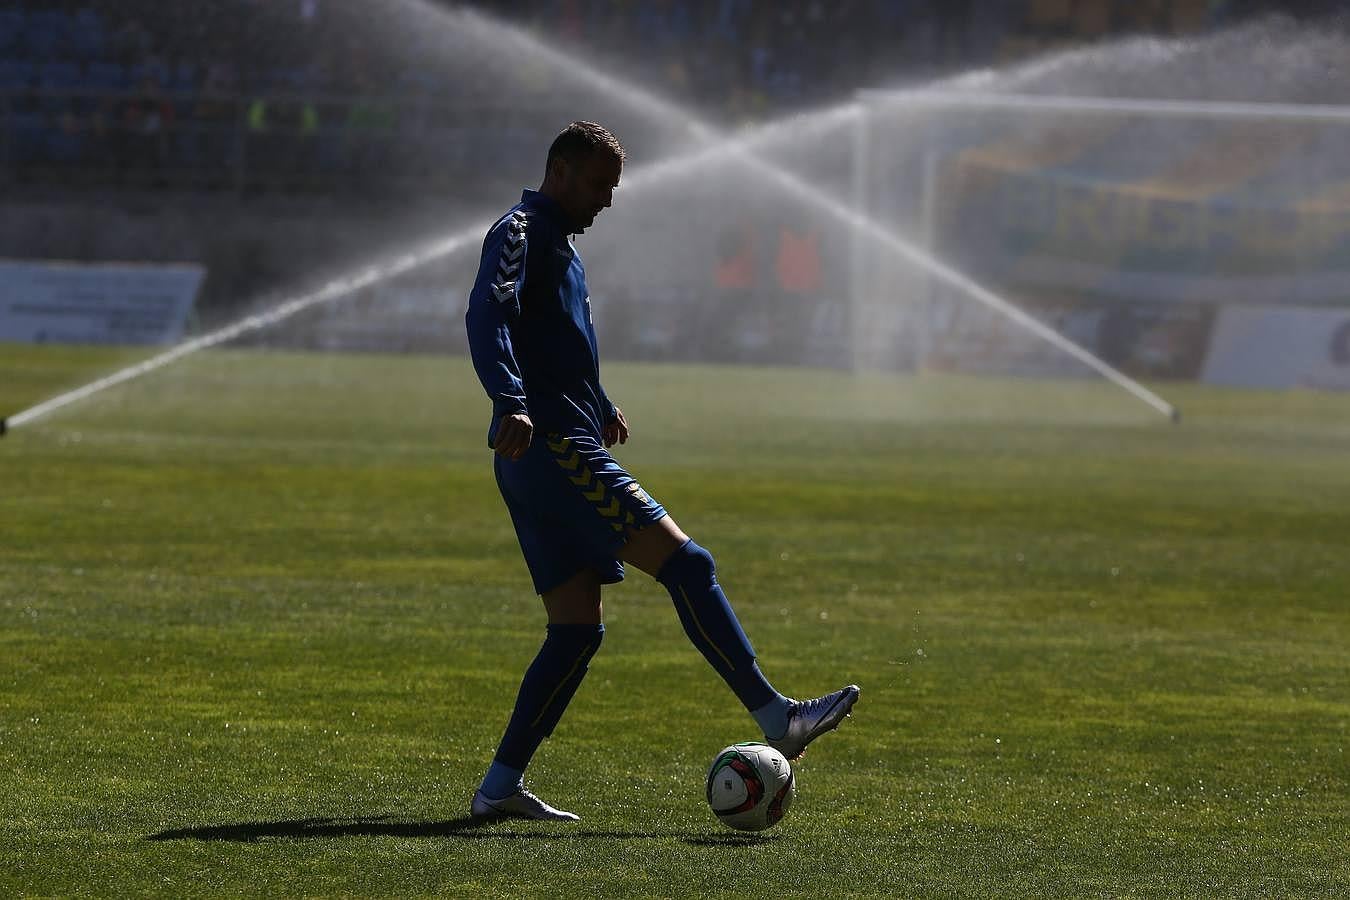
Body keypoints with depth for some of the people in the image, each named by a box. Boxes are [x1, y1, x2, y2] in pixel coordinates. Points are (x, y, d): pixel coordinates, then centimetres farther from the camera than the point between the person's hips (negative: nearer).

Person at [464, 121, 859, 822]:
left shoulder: (560, 246, 25)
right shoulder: (521, 232, -7)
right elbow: (488, 316, -25)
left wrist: (600, 407, 52)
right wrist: (510, 402, -39)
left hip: (551, 456, 11)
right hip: (553, 448, -11)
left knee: (577, 628, 6)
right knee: (684, 563, -14)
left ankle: (500, 787, 3)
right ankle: (777, 718, -18)